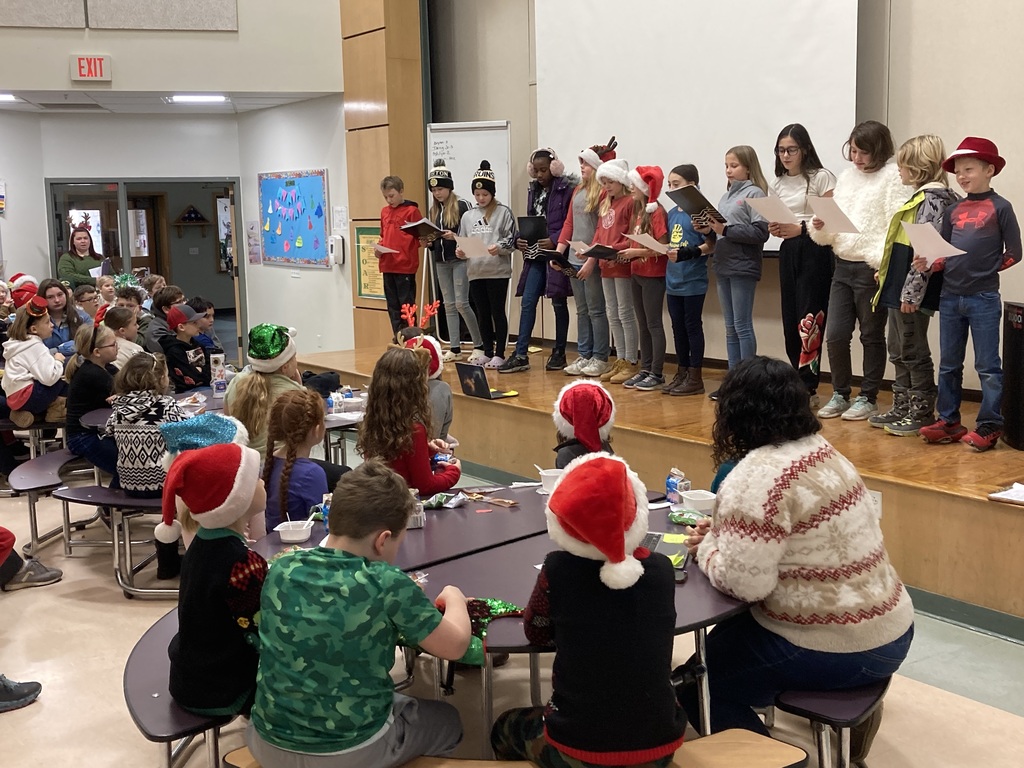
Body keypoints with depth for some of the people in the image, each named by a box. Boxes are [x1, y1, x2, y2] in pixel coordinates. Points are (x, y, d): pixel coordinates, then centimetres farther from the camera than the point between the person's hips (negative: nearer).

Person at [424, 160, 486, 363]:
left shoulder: (462, 206, -7)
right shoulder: (434, 210, 13)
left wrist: (455, 237, -24)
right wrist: (428, 243, -1)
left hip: (460, 259, -6)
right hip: (441, 262, 6)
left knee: (461, 303, -10)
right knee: (449, 305, 7)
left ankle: (480, 346, -1)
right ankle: (454, 348, 11)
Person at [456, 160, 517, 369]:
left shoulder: (503, 212, 0)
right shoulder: (468, 216, 12)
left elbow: (511, 239, -4)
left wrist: (499, 248, -22)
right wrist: (460, 251, -6)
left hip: (498, 271, -4)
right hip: (475, 271, 4)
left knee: (497, 312, 1)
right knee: (482, 314, 9)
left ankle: (499, 354, 7)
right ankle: (487, 353, 18)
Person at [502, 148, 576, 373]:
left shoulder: (566, 189, -8)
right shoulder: (534, 190, 12)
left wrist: (555, 241, -22)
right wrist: (519, 239, 2)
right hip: (535, 254, 6)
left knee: (558, 303, 5)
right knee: (527, 302, 2)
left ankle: (559, 353, 17)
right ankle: (521, 355, 4)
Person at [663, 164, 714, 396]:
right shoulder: (672, 214, 11)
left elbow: (710, 246, -15)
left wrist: (687, 253, -27)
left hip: (693, 281, -7)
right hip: (673, 280, 7)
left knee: (693, 326, 0)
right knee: (678, 327, 13)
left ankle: (695, 377, 8)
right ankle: (681, 374, 23)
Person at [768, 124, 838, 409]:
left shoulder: (822, 177, -5)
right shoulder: (778, 183, 14)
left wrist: (800, 229, -22)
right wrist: (775, 229, -5)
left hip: (815, 251, -6)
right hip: (788, 252, 6)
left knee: (808, 320, -11)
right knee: (790, 322, 5)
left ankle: (809, 390, -7)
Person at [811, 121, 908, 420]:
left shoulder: (892, 177, -8)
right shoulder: (846, 177, 13)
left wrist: (883, 266, -22)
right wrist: (820, 227, -7)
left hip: (872, 269, -6)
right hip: (843, 266, 6)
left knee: (872, 336, 6)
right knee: (835, 335, 5)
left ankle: (868, 398, 17)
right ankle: (840, 395, 20)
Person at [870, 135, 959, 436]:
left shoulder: (933, 200, -16)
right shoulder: (921, 197, 15)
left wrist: (912, 292, -22)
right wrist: (885, 272, 20)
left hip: (913, 294, -10)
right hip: (898, 289, 10)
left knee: (914, 354, -1)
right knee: (899, 353, 15)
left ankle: (922, 413, 9)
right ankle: (902, 408, 24)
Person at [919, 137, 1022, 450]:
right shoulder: (953, 211, 10)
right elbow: (944, 254, 12)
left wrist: (986, 269, -5)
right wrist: (929, 265, -6)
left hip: (983, 298, -5)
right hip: (950, 297, 6)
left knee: (987, 365, 1)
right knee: (948, 364, 12)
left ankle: (989, 426, 9)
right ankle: (948, 421, 21)